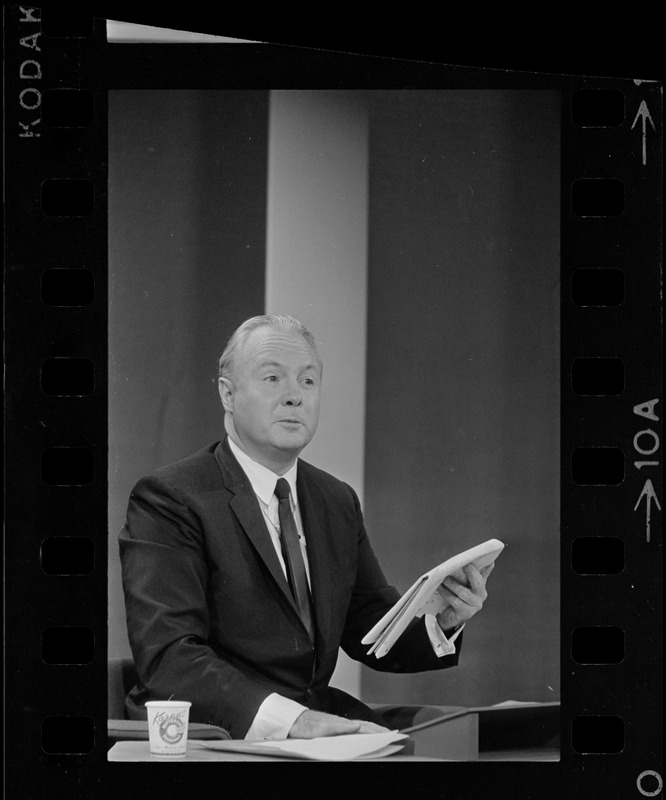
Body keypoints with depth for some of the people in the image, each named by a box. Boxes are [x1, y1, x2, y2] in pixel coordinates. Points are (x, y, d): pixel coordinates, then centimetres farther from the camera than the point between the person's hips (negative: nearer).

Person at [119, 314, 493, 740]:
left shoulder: (338, 501, 14)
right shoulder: (167, 499, -9)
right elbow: (168, 657, -20)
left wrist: (443, 620, -4)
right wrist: (287, 718, -33)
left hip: (313, 720, 6)